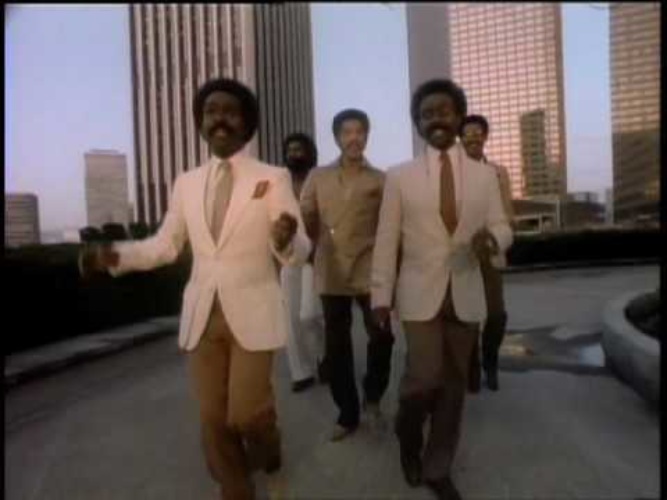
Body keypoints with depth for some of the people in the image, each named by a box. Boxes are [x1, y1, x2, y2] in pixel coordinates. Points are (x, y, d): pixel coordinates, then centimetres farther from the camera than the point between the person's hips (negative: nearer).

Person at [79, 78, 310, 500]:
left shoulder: (274, 178, -3)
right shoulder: (186, 183, 9)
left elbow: (300, 251, -8)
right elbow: (166, 244, 13)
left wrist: (286, 241, -31)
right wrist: (116, 255, -3)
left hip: (252, 312, -3)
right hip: (203, 314, 4)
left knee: (245, 413, -1)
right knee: (214, 419, 10)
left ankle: (266, 445, 36)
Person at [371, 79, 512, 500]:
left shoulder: (484, 175, 6)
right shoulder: (400, 176, 0)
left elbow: (503, 228, 7)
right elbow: (387, 240, -1)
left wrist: (491, 237, -18)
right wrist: (381, 295, -3)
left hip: (466, 295, 3)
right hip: (420, 294, -2)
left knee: (454, 385, 10)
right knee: (425, 377, -8)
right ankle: (408, 434, 28)